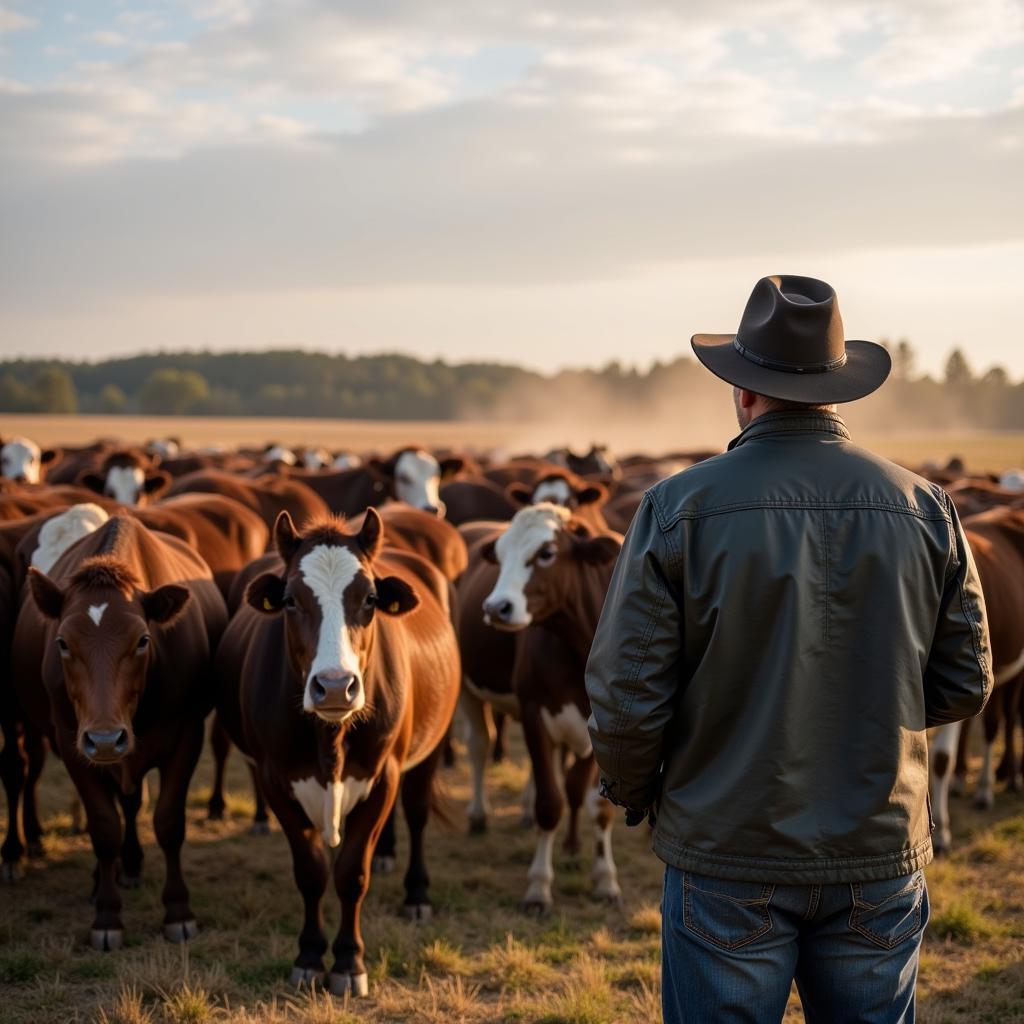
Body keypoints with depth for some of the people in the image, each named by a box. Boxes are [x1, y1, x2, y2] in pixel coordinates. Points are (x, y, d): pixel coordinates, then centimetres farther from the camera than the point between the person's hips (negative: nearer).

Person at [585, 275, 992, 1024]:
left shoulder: (680, 508, -11)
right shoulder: (925, 509, -3)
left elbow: (627, 694, -10)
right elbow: (964, 686, 4)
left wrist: (631, 792, 10)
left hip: (727, 856, -2)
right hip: (881, 858, 2)